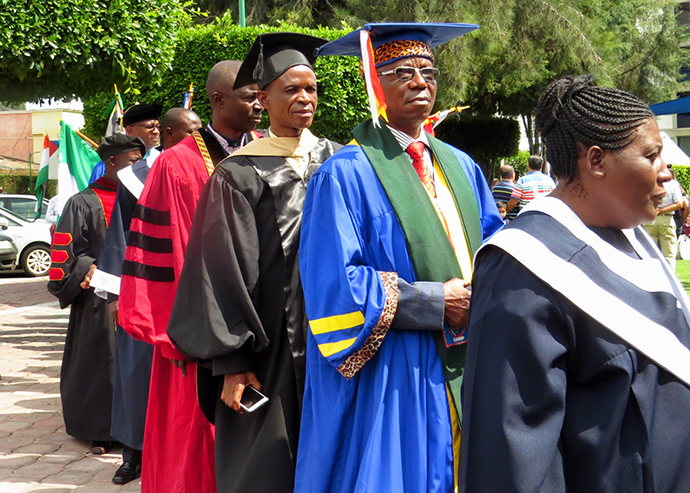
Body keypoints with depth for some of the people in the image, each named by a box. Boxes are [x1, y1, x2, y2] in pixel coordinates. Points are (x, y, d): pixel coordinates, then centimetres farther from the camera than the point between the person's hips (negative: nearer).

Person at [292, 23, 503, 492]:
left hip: (465, 368, 7)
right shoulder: (345, 174, -11)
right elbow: (333, 286, -17)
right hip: (391, 383, -6)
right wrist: (434, 303, -17)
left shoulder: (461, 168, 13)